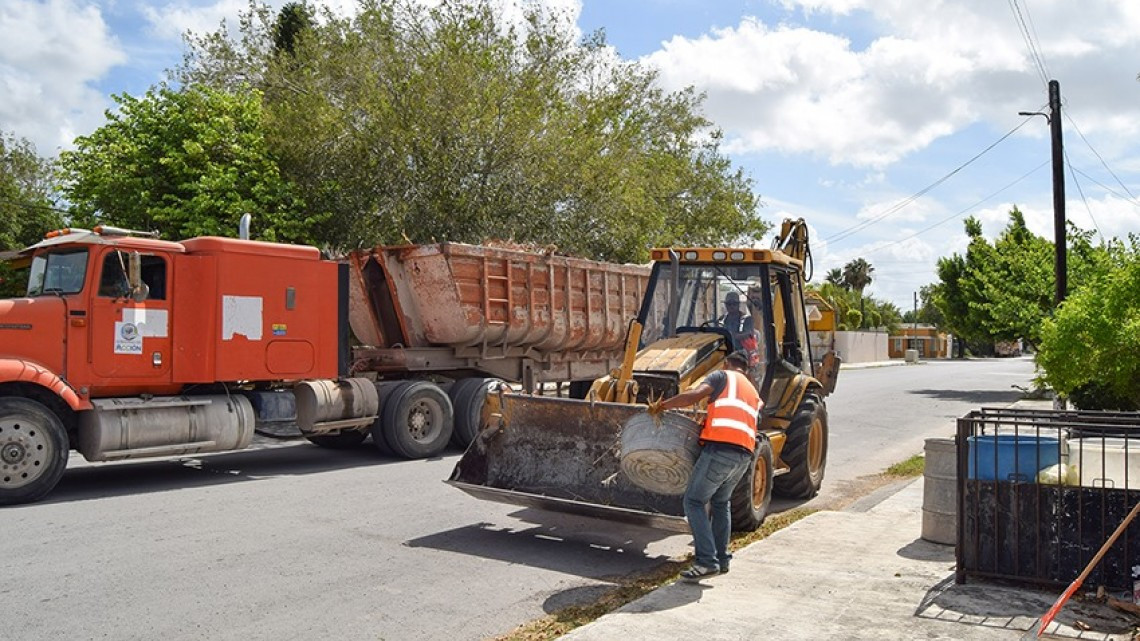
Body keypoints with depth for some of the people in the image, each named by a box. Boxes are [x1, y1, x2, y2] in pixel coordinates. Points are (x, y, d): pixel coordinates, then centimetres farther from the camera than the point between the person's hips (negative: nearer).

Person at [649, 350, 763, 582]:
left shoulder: (722, 376, 9)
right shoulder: (754, 393, 30)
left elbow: (695, 395, -9)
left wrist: (662, 405, -3)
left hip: (720, 448, -7)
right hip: (745, 454, 7)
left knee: (694, 501, 0)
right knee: (721, 502, 24)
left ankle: (706, 561, -8)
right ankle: (722, 558, 26)